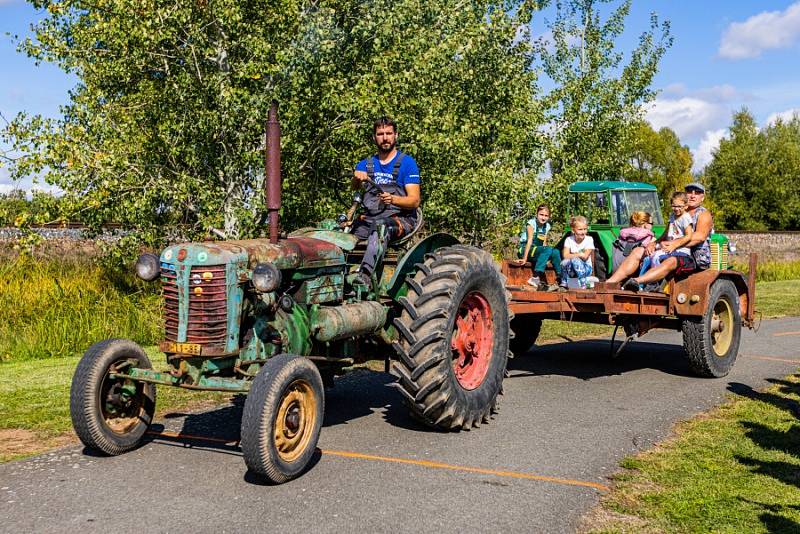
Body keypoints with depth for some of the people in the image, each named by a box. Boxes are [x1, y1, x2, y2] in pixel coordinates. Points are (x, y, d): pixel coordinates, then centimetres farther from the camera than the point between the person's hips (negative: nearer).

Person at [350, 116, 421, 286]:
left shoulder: (407, 163, 3)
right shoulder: (366, 164, 17)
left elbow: (414, 200, -6)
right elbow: (354, 186, -3)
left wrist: (393, 199, -27)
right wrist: (357, 177, -27)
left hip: (400, 219, -5)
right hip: (370, 218, 5)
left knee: (380, 226, -39)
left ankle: (365, 274, -54)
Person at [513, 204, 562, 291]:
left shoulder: (547, 226, 8)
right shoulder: (531, 223, -11)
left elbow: (544, 243, 6)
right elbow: (529, 241, -20)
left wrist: (544, 255, -11)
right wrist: (524, 259, -24)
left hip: (537, 250, 6)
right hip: (525, 250, -6)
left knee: (555, 252, -20)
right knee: (548, 250, -31)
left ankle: (560, 277, -14)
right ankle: (535, 277, -40)